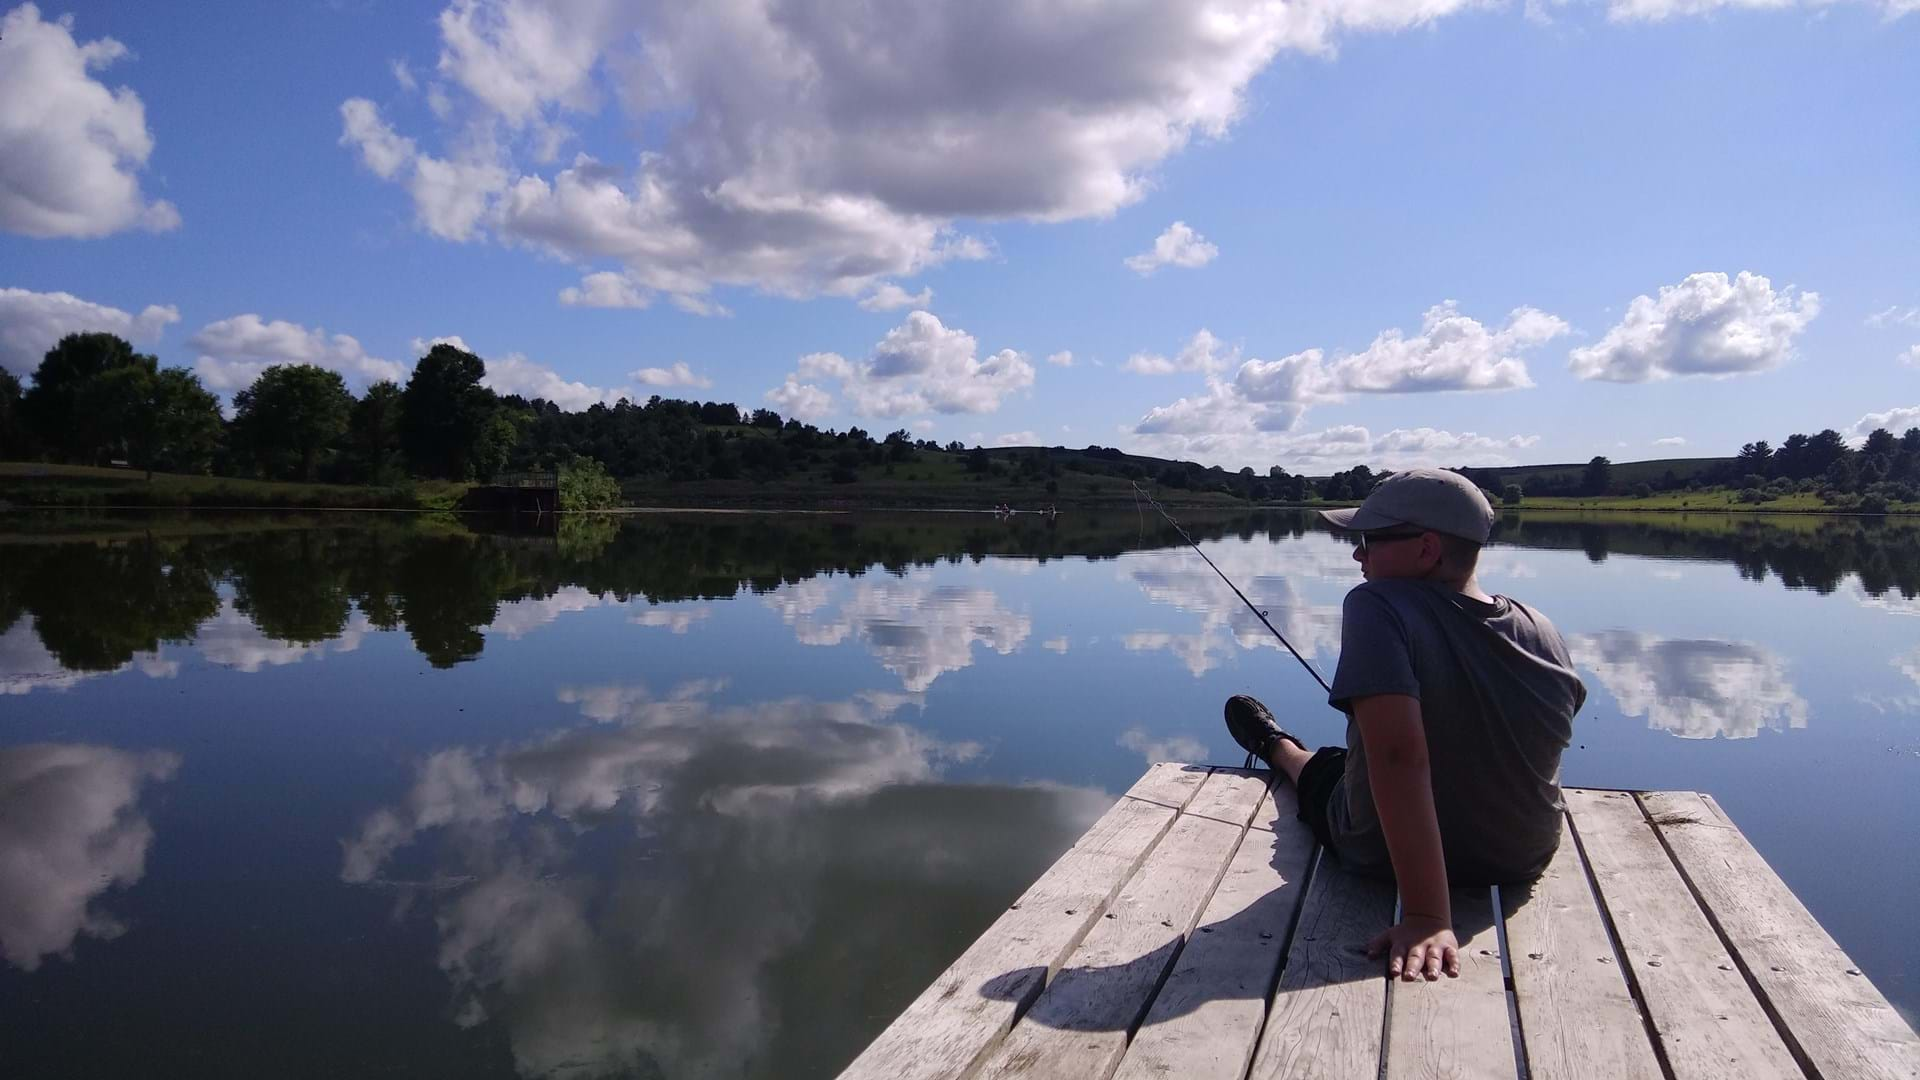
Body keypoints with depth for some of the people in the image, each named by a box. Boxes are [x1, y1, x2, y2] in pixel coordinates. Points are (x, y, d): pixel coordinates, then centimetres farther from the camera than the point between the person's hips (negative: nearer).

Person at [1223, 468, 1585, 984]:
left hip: (1382, 859, -4)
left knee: (1321, 767, 29)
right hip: (1525, 860, 4)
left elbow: (1400, 756, -38)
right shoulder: (1544, 633, -11)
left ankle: (1278, 748, 60)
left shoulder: (1377, 607, -28)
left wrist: (1425, 915, -36)